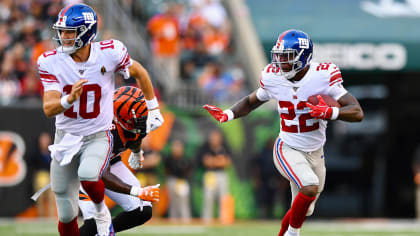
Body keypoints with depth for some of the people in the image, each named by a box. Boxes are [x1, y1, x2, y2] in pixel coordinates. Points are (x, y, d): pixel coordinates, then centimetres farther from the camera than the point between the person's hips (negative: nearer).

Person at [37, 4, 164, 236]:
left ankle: (101, 213, -3)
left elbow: (139, 72, 5)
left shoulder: (109, 53, -15)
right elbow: (48, 109, -20)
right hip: (66, 137, 2)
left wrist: (152, 108, 16)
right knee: (66, 217, 4)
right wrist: (70, 99, -41)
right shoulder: (51, 62, -12)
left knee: (87, 175, -34)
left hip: (98, 137, -2)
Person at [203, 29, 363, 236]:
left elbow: (357, 113, -22)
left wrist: (329, 112, -39)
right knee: (310, 187, -28)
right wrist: (227, 115, -7)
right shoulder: (273, 78, -10)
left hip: (314, 153, 2)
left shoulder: (323, 77, -18)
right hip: (287, 149, -2)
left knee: (303, 210, 13)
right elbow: (251, 102, 11)